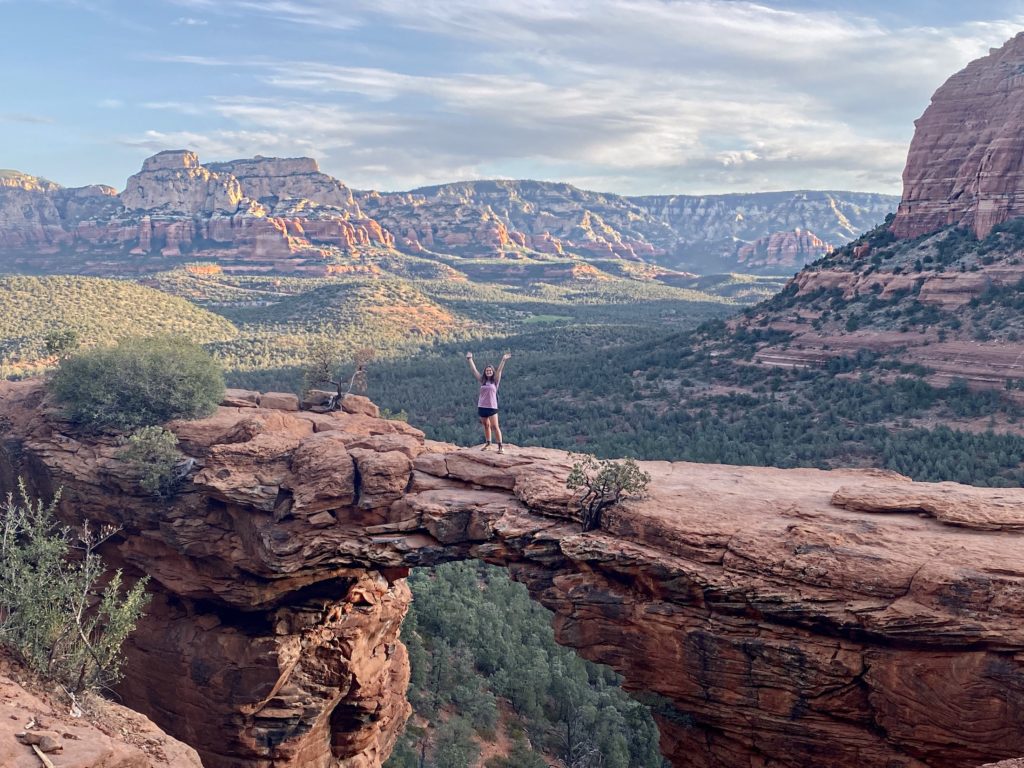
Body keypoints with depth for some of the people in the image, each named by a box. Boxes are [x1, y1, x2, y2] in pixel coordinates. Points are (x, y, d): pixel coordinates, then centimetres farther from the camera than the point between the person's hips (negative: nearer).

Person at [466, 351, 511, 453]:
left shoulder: (495, 381, 2)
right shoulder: (482, 380, 9)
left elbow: (499, 370, -8)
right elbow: (474, 370, 8)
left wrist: (503, 360, -18)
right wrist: (469, 359, 5)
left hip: (492, 407, -4)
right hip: (481, 407, 4)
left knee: (494, 426, -8)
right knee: (486, 425, 15)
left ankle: (500, 445, -6)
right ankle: (487, 443, 29)